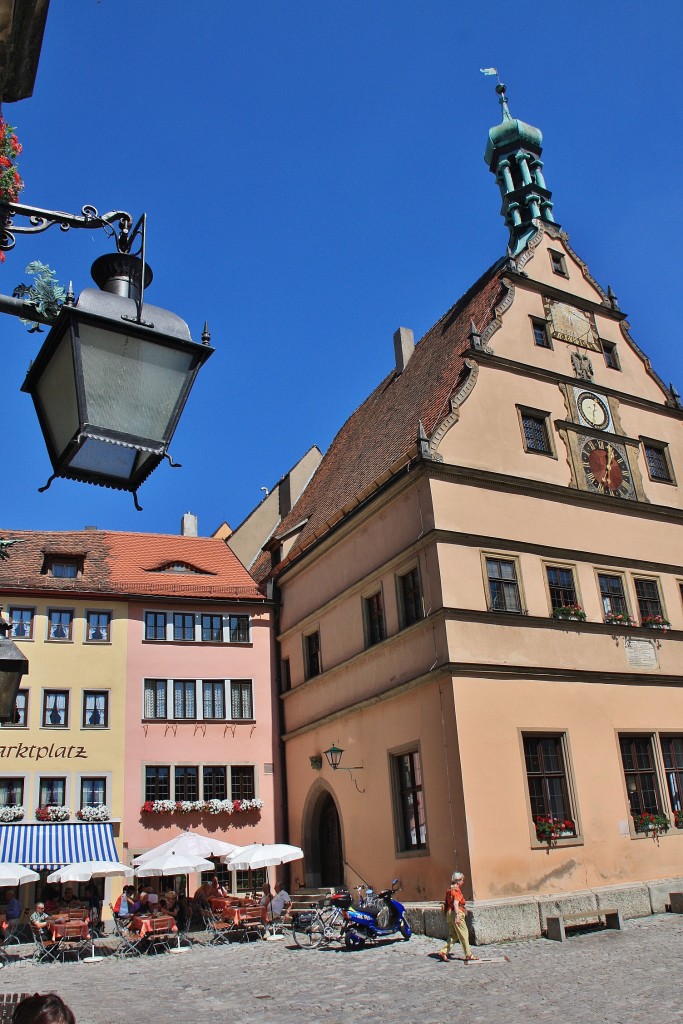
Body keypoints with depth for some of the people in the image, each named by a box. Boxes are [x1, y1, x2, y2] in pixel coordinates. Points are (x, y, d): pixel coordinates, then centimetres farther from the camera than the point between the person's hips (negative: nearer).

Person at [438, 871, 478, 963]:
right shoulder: (457, 890, -13)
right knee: (463, 934, 3)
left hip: (449, 914, 9)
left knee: (453, 935, 12)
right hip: (456, 913, -8)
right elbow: (455, 904, -25)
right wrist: (457, 916, -33)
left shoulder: (448, 890, 14)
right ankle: (468, 955, 10)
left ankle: (443, 952, 4)